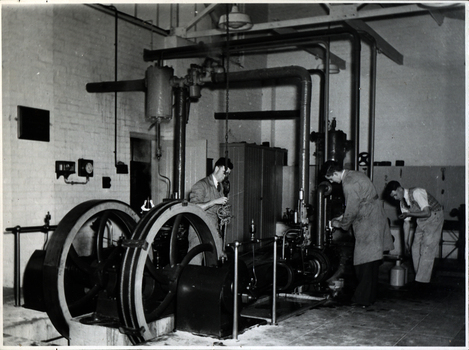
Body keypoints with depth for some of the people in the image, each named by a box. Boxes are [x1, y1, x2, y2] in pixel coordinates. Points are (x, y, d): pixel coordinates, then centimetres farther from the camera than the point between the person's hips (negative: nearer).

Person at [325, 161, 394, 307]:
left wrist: (341, 224, 0)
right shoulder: (355, 175, 13)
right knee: (371, 261, 14)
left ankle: (363, 299, 1)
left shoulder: (349, 184, -19)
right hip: (374, 220, 10)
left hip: (368, 224, -10)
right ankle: (370, 295, 22)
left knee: (365, 263, -5)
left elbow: (352, 210, -16)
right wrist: (343, 217, 20)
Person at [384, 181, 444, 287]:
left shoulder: (416, 193, -25)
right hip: (421, 222, 8)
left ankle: (422, 280, -7)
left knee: (427, 248, -10)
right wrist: (406, 241, 4)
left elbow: (427, 213, -30)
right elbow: (406, 222, 5)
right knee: (416, 248, 4)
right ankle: (419, 275, 14)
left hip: (434, 217, -8)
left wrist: (409, 214, -25)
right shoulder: (402, 202, -1)